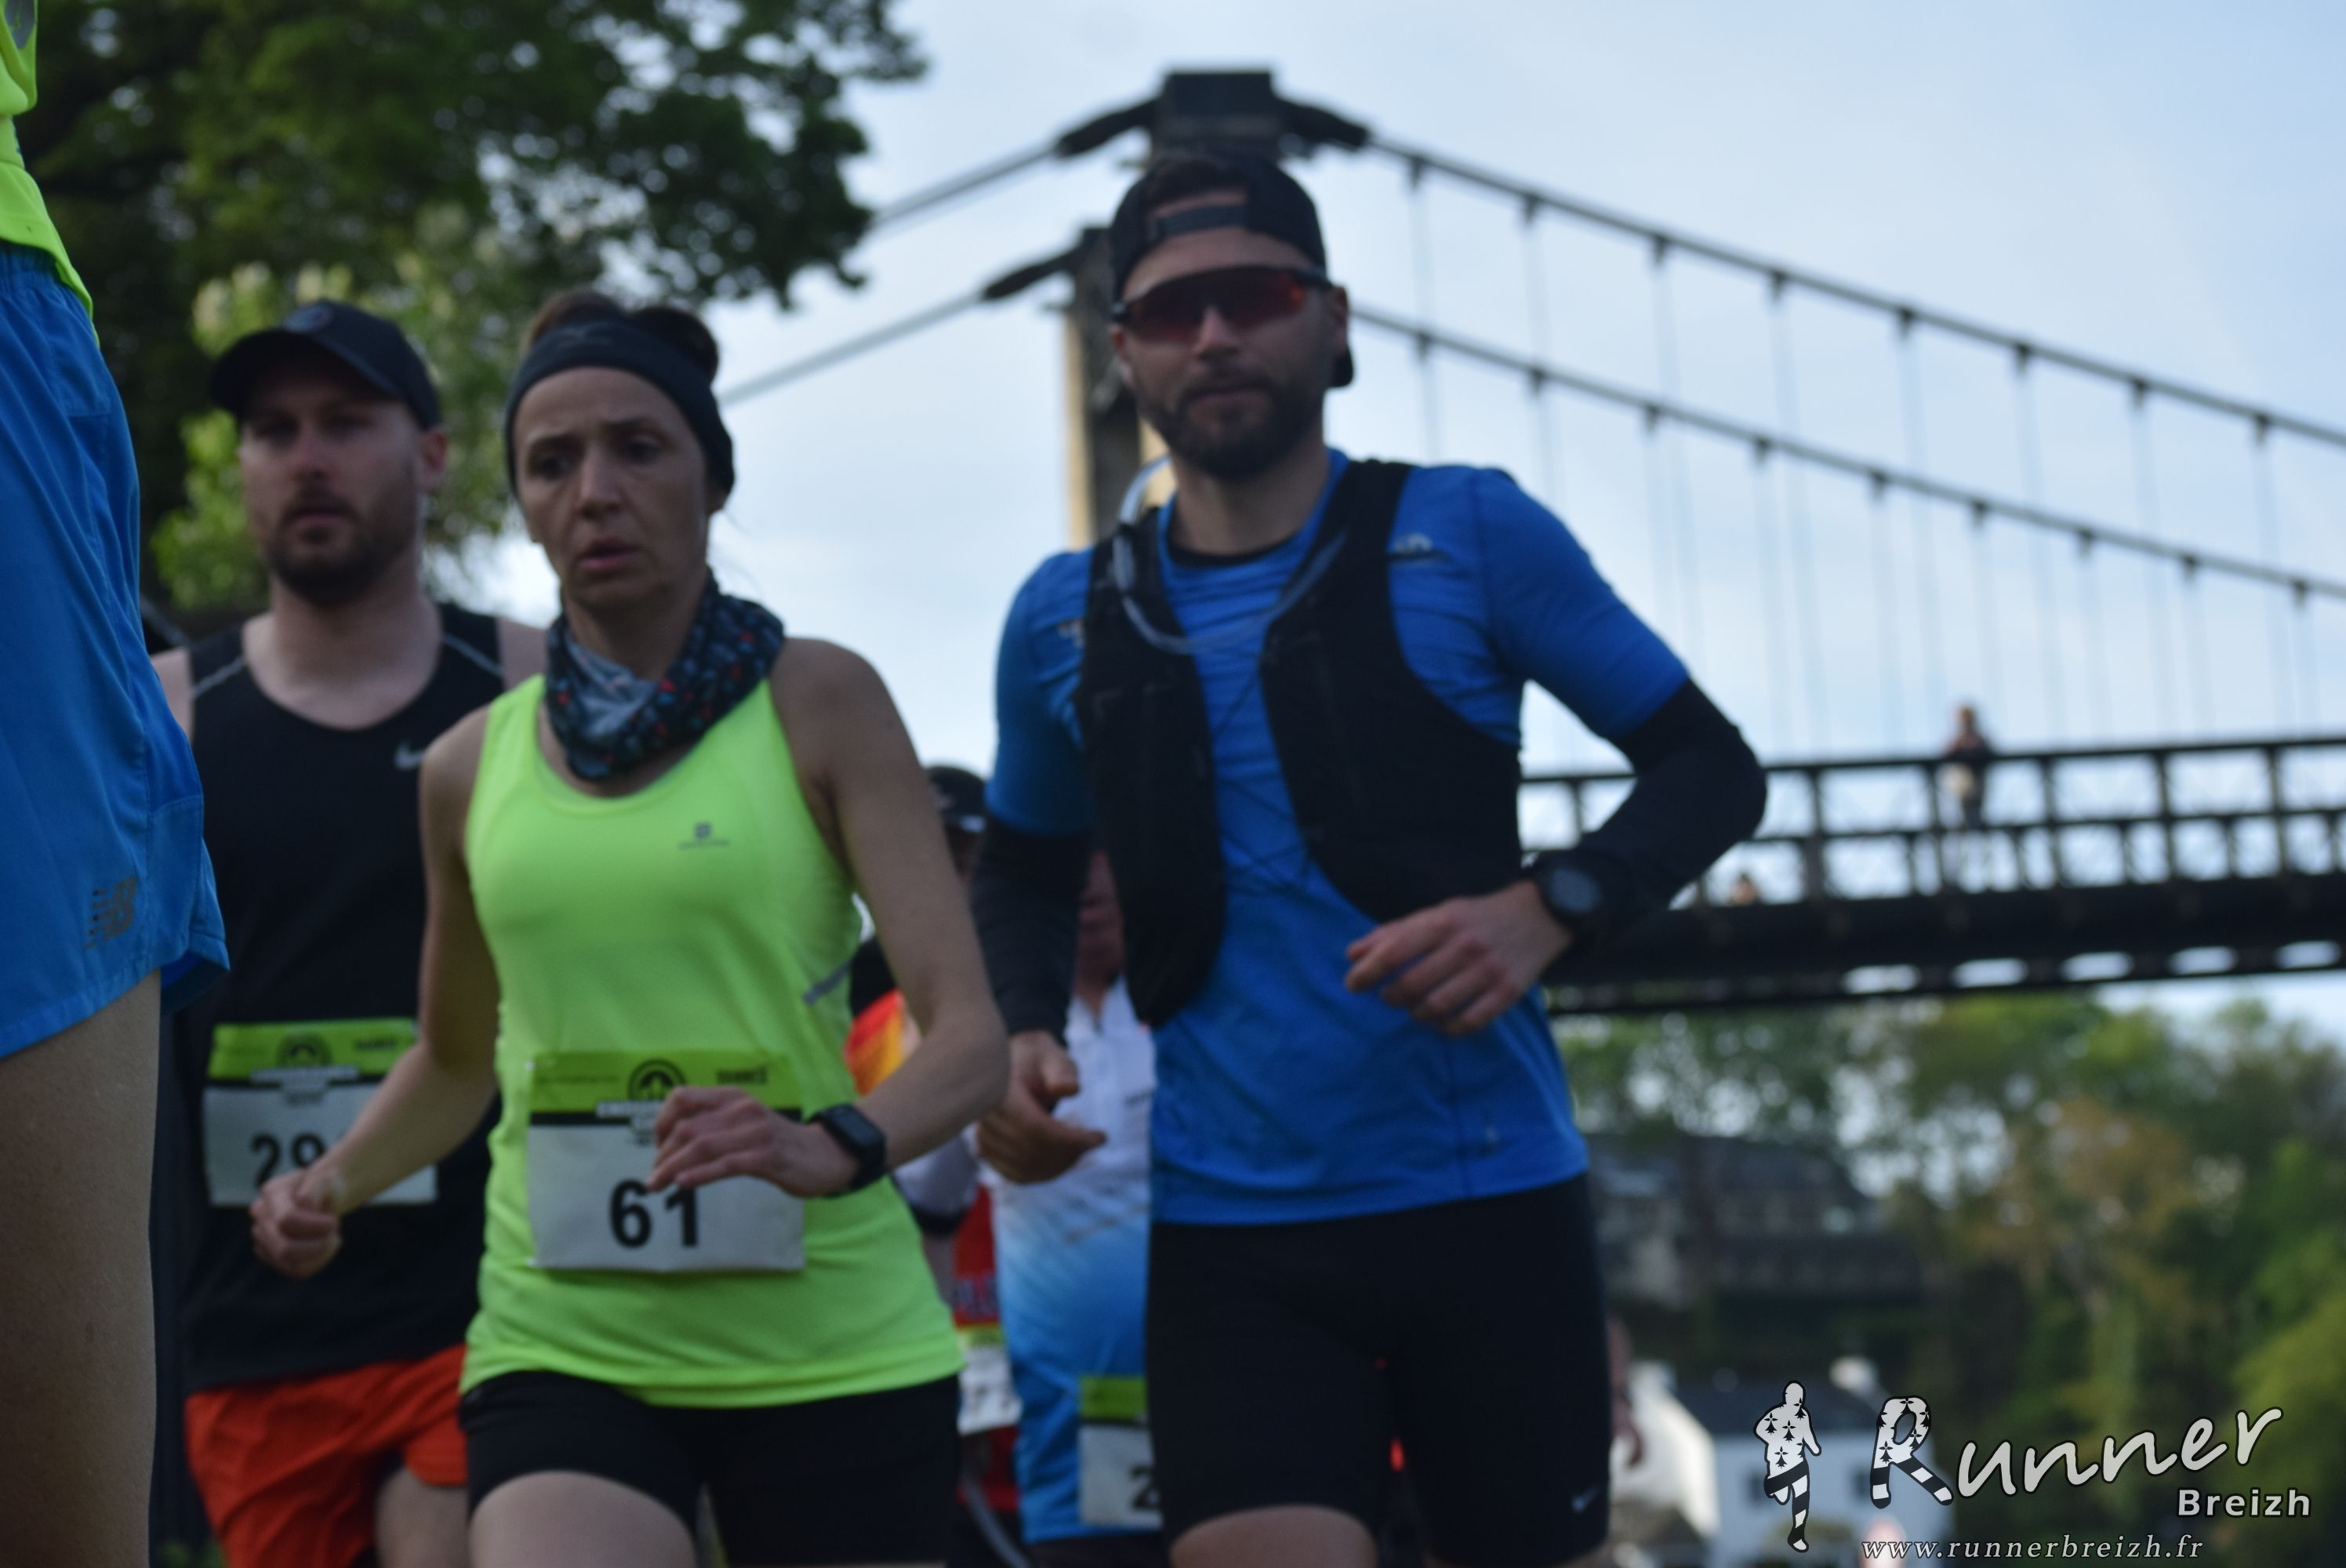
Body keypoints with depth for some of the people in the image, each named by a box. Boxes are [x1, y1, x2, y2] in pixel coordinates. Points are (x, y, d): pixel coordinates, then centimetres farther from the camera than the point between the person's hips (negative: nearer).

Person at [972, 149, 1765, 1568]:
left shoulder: (1467, 535, -1)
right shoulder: (1068, 622, 8)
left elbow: (1711, 769, 3)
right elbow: (1026, 874, 24)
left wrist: (1546, 911, -16)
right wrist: (1019, 1036, 3)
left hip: (1490, 1199, -1)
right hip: (1230, 1235, 1)